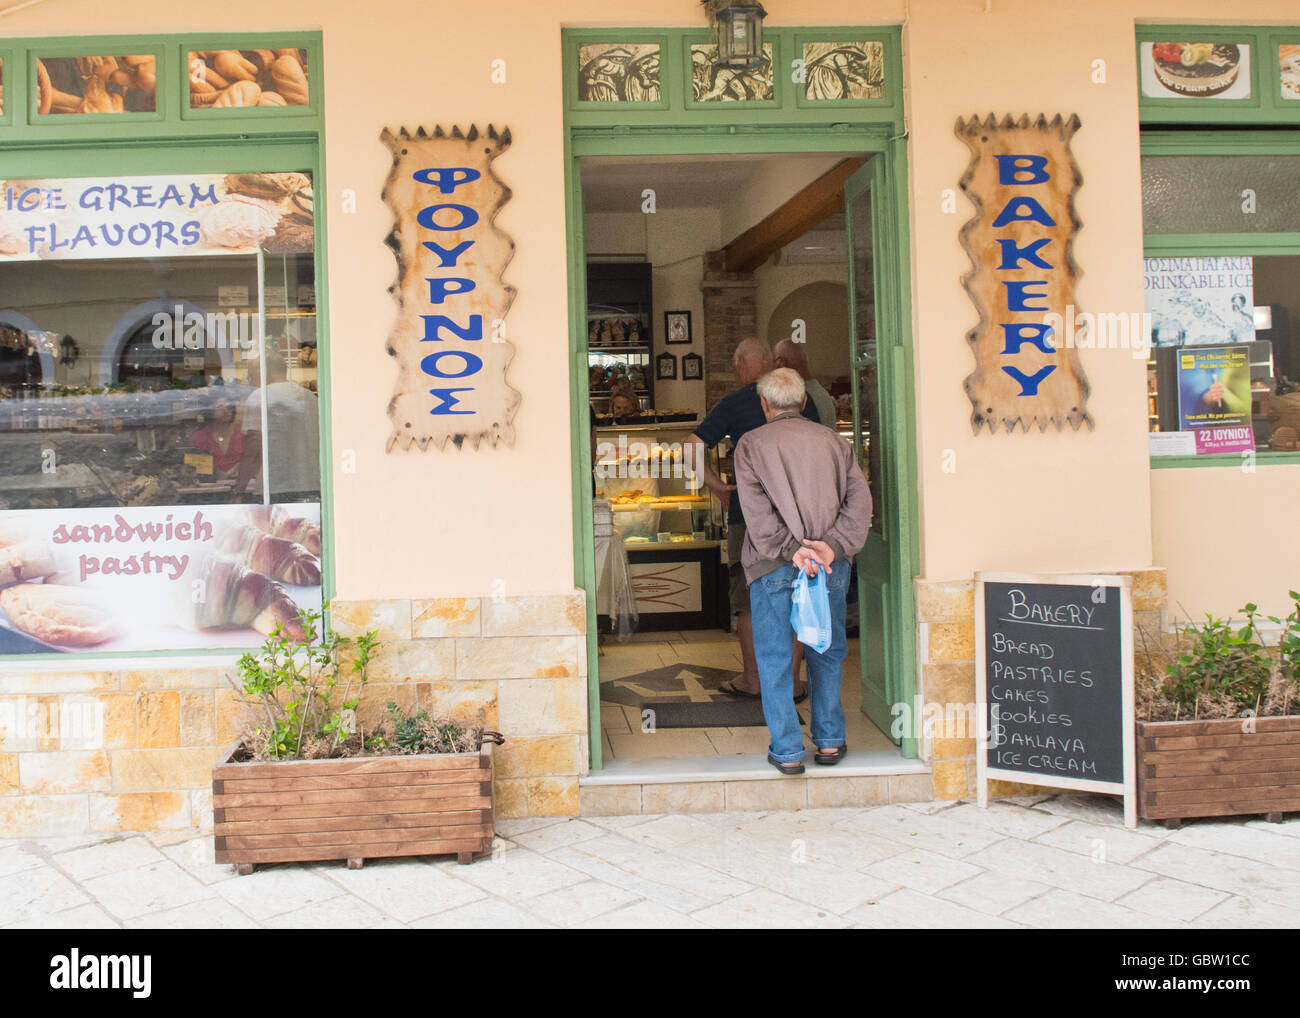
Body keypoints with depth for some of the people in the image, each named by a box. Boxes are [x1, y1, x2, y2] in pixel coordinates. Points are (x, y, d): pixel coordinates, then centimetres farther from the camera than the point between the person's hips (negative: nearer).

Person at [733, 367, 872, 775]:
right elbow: (859, 497, -1)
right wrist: (833, 545, -10)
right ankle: (830, 740, 22)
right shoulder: (832, 441, 11)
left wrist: (790, 550, -14)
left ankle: (787, 751, 8)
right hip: (831, 566, 3)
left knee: (774, 658, 6)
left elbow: (756, 507, -10)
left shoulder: (751, 444, 3)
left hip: (775, 566, -3)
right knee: (827, 653, 16)